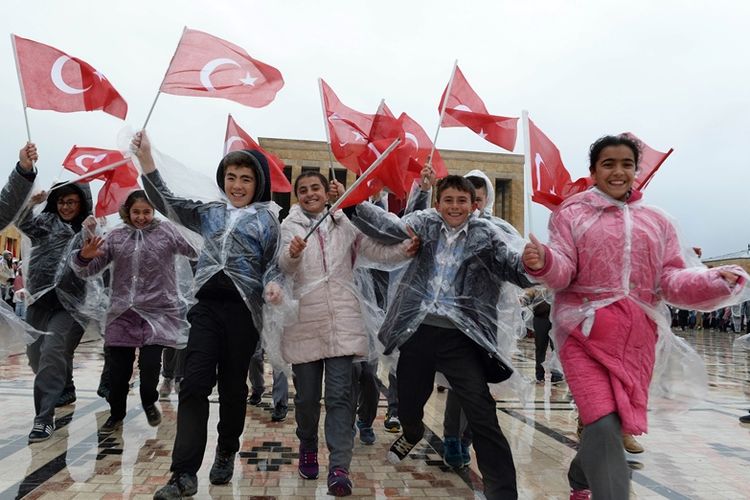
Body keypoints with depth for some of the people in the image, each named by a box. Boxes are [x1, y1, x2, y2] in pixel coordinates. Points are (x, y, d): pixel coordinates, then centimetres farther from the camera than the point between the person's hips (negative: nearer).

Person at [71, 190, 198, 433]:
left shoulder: (166, 230, -1)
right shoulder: (115, 237, 5)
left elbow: (196, 251, -9)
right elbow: (88, 270, 6)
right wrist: (84, 257, -15)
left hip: (158, 311, -2)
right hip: (122, 312, 2)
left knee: (150, 364, -3)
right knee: (119, 367, 7)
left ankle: (149, 403, 29)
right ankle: (116, 413, 30)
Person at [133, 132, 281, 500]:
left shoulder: (266, 219, 5)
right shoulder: (210, 212, 16)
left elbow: (273, 264, 2)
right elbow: (168, 204, 11)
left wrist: (272, 286, -20)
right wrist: (146, 160, 1)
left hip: (243, 308, -2)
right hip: (207, 305, 3)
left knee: (233, 386, 8)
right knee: (194, 384, -7)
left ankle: (226, 453, 30)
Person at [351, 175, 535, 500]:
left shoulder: (486, 234, -2)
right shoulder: (426, 222, 6)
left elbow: (513, 266, -15)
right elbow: (388, 228, -4)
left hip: (461, 337, -3)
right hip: (418, 331, 3)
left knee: (483, 417, -8)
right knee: (408, 404, 22)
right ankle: (412, 434, 58)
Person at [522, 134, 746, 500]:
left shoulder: (656, 221, 12)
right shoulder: (572, 214, 2)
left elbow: (673, 281, 4)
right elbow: (563, 272, -8)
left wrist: (716, 282, -14)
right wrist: (543, 262, -31)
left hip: (637, 337, 4)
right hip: (585, 331, -4)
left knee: (617, 423, 16)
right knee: (603, 426, -18)